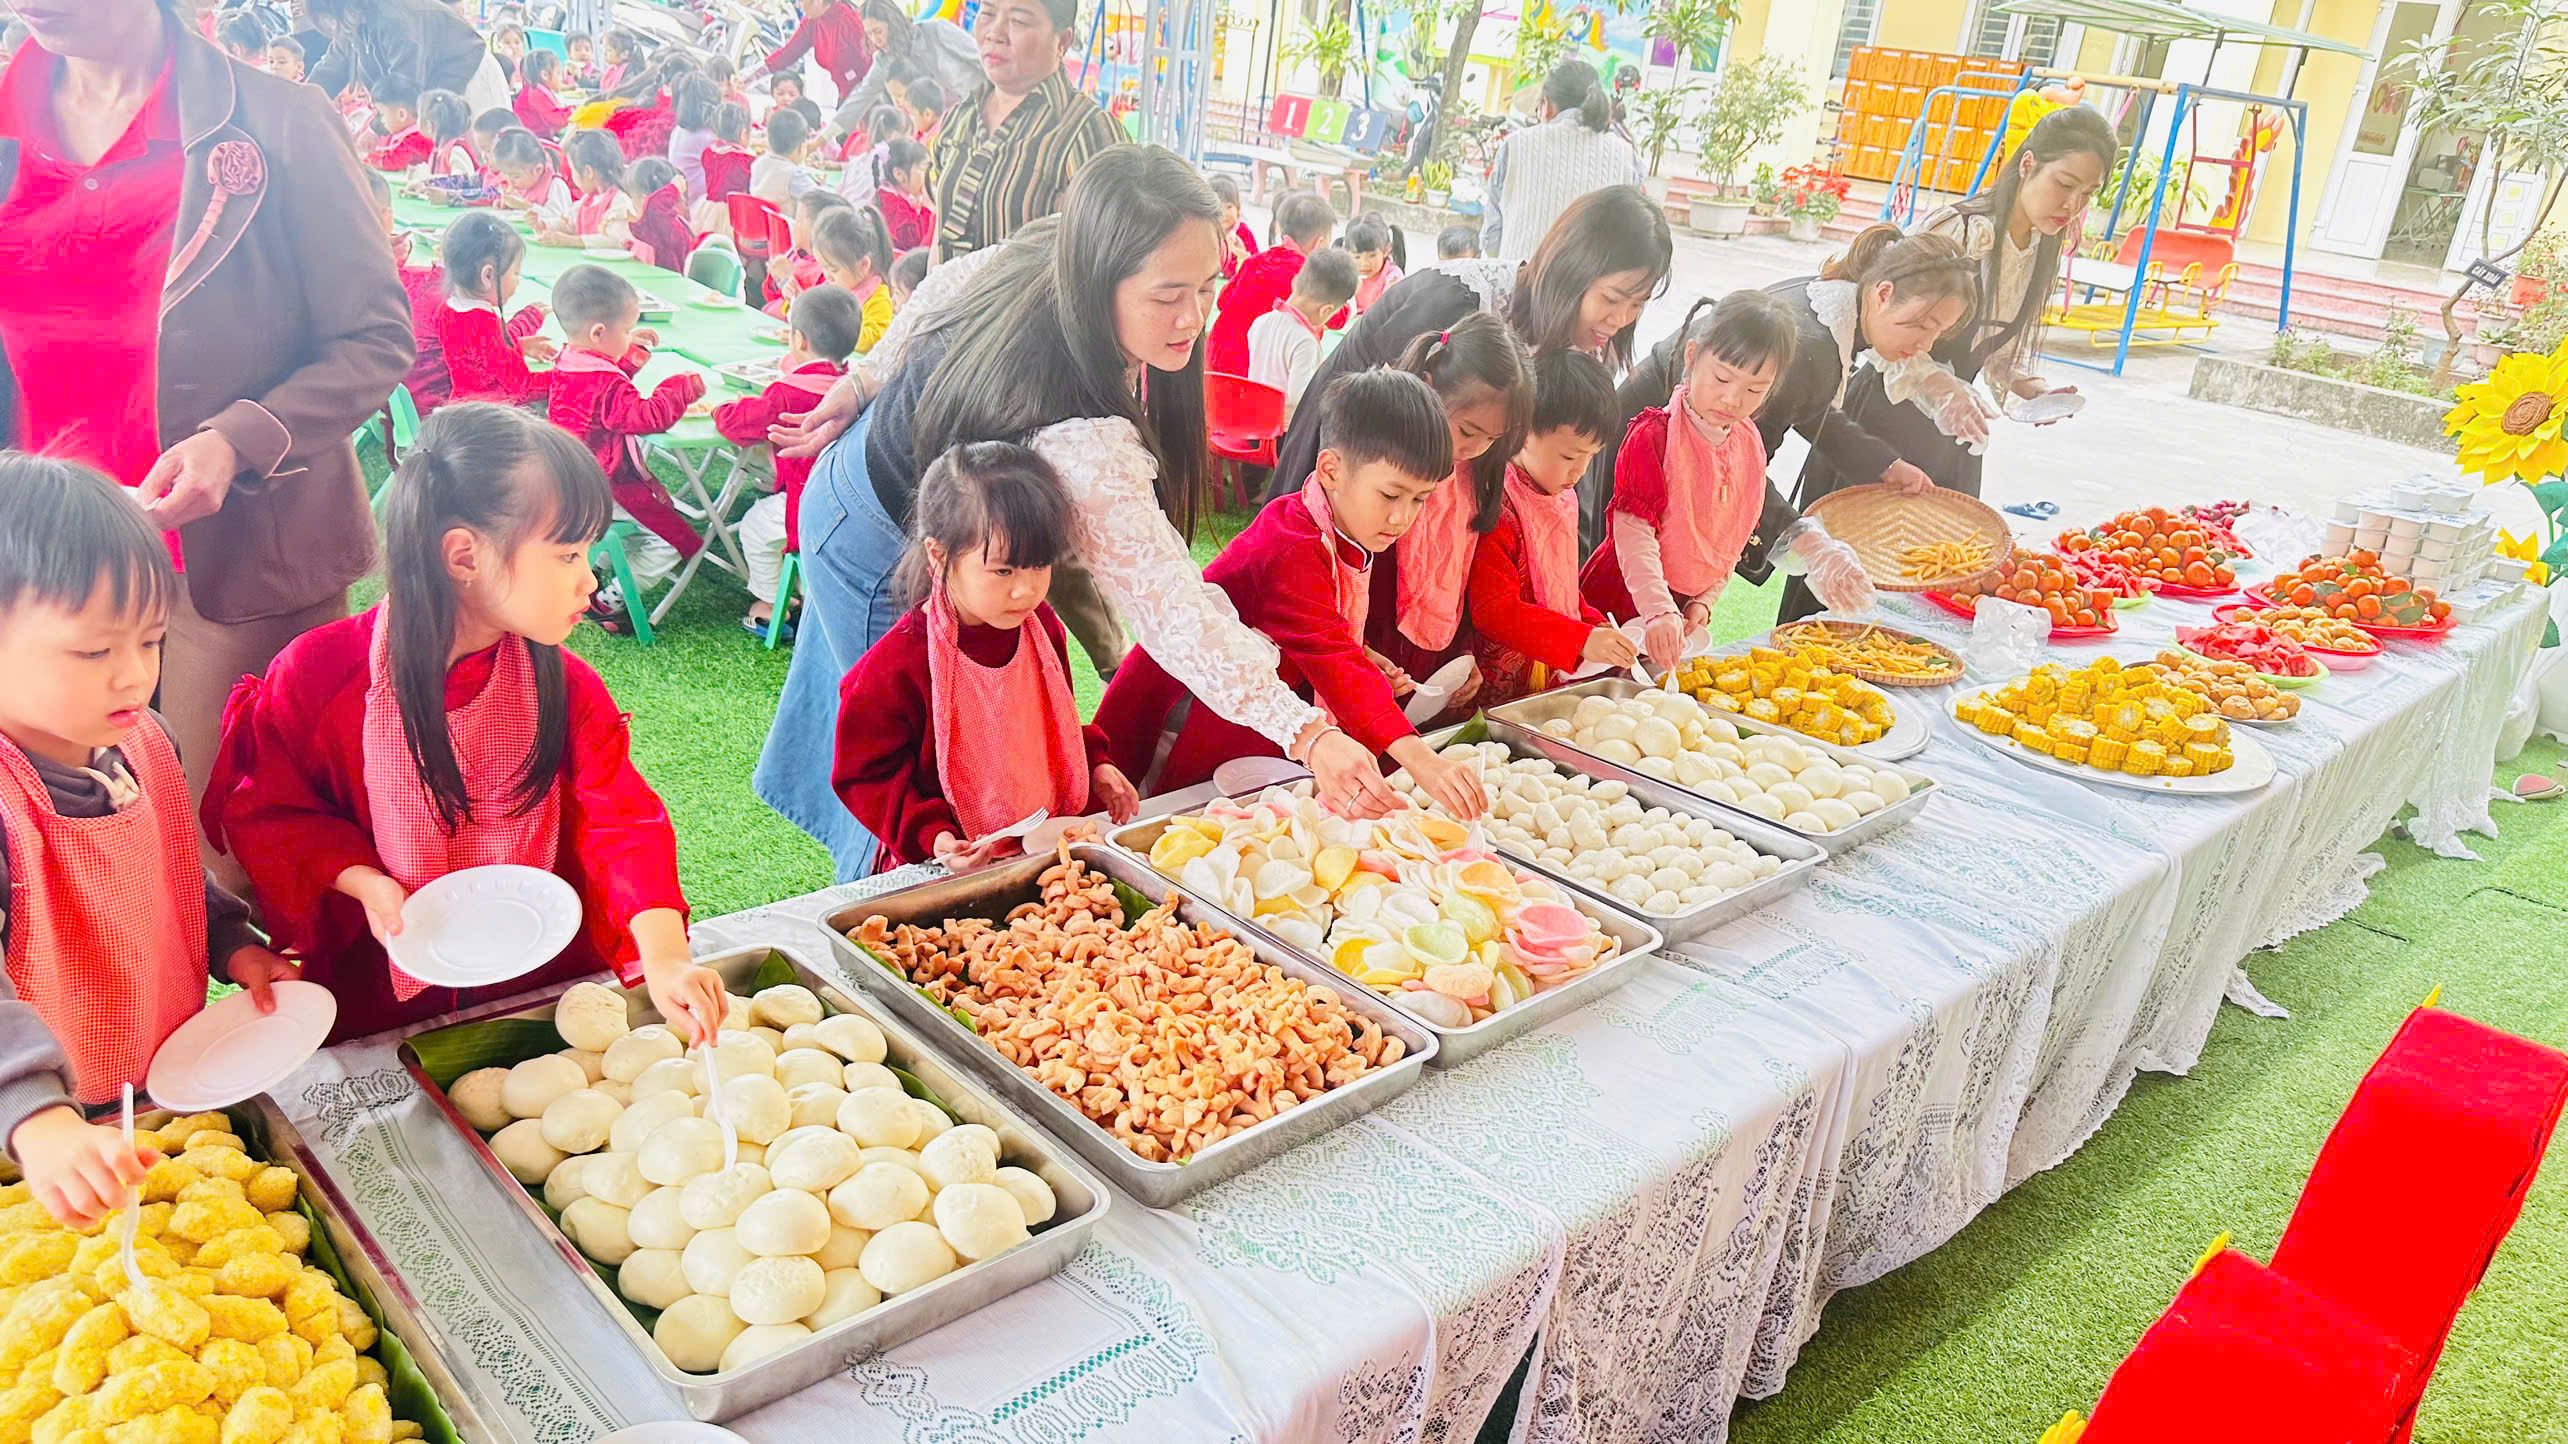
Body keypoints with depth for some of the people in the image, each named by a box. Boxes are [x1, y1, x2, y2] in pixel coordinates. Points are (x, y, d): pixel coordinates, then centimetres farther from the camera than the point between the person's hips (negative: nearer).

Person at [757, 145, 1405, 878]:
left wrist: (861, 391, 20)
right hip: (888, 560, -9)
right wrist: (1307, 734, -50)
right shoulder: (1081, 442, -45)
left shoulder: (1024, 263, -21)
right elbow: (1165, 603, -46)